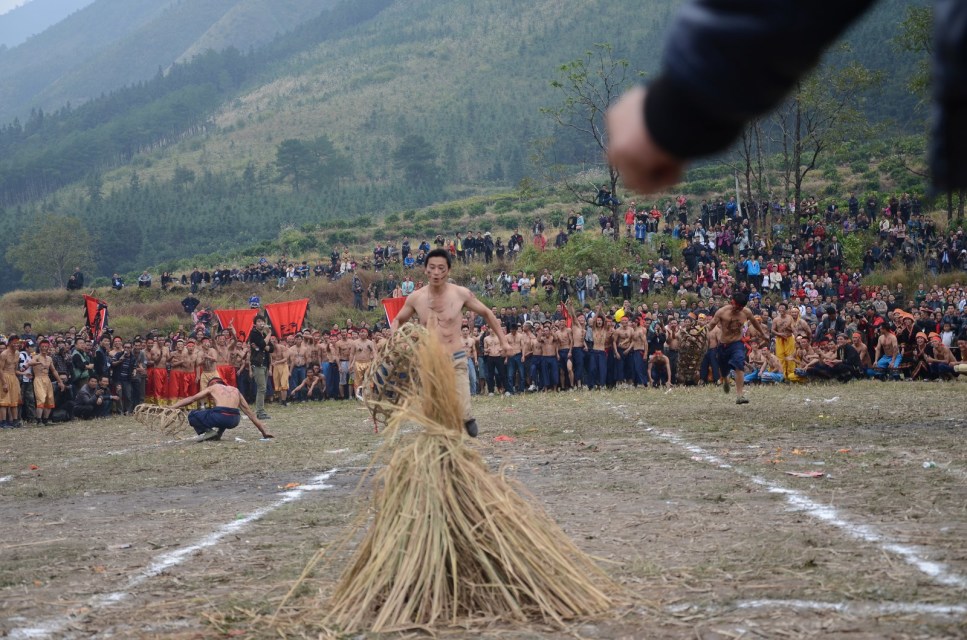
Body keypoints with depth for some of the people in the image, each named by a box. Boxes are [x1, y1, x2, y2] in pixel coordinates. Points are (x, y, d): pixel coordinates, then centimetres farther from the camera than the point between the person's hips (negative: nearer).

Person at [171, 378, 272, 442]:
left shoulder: (212, 387, 21)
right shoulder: (235, 390, 30)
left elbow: (191, 399, 21)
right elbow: (250, 413, 29)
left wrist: (170, 408, 27)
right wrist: (264, 432, 32)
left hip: (221, 417, -4)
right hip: (235, 421, 4)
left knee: (192, 415, 18)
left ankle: (207, 431, -7)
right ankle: (219, 433, 15)